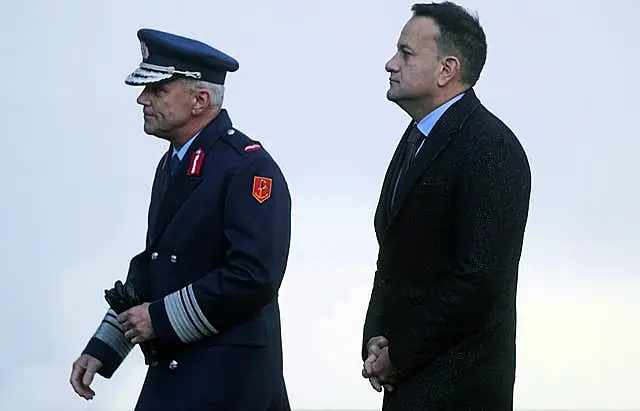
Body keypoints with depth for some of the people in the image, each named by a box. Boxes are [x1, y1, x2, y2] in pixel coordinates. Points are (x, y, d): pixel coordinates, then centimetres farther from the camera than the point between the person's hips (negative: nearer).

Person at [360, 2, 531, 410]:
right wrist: (377, 338, 1)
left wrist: (398, 356, -14)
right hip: (406, 377, 8)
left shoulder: (491, 149, -15)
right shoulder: (418, 138, 14)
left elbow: (480, 280, -20)